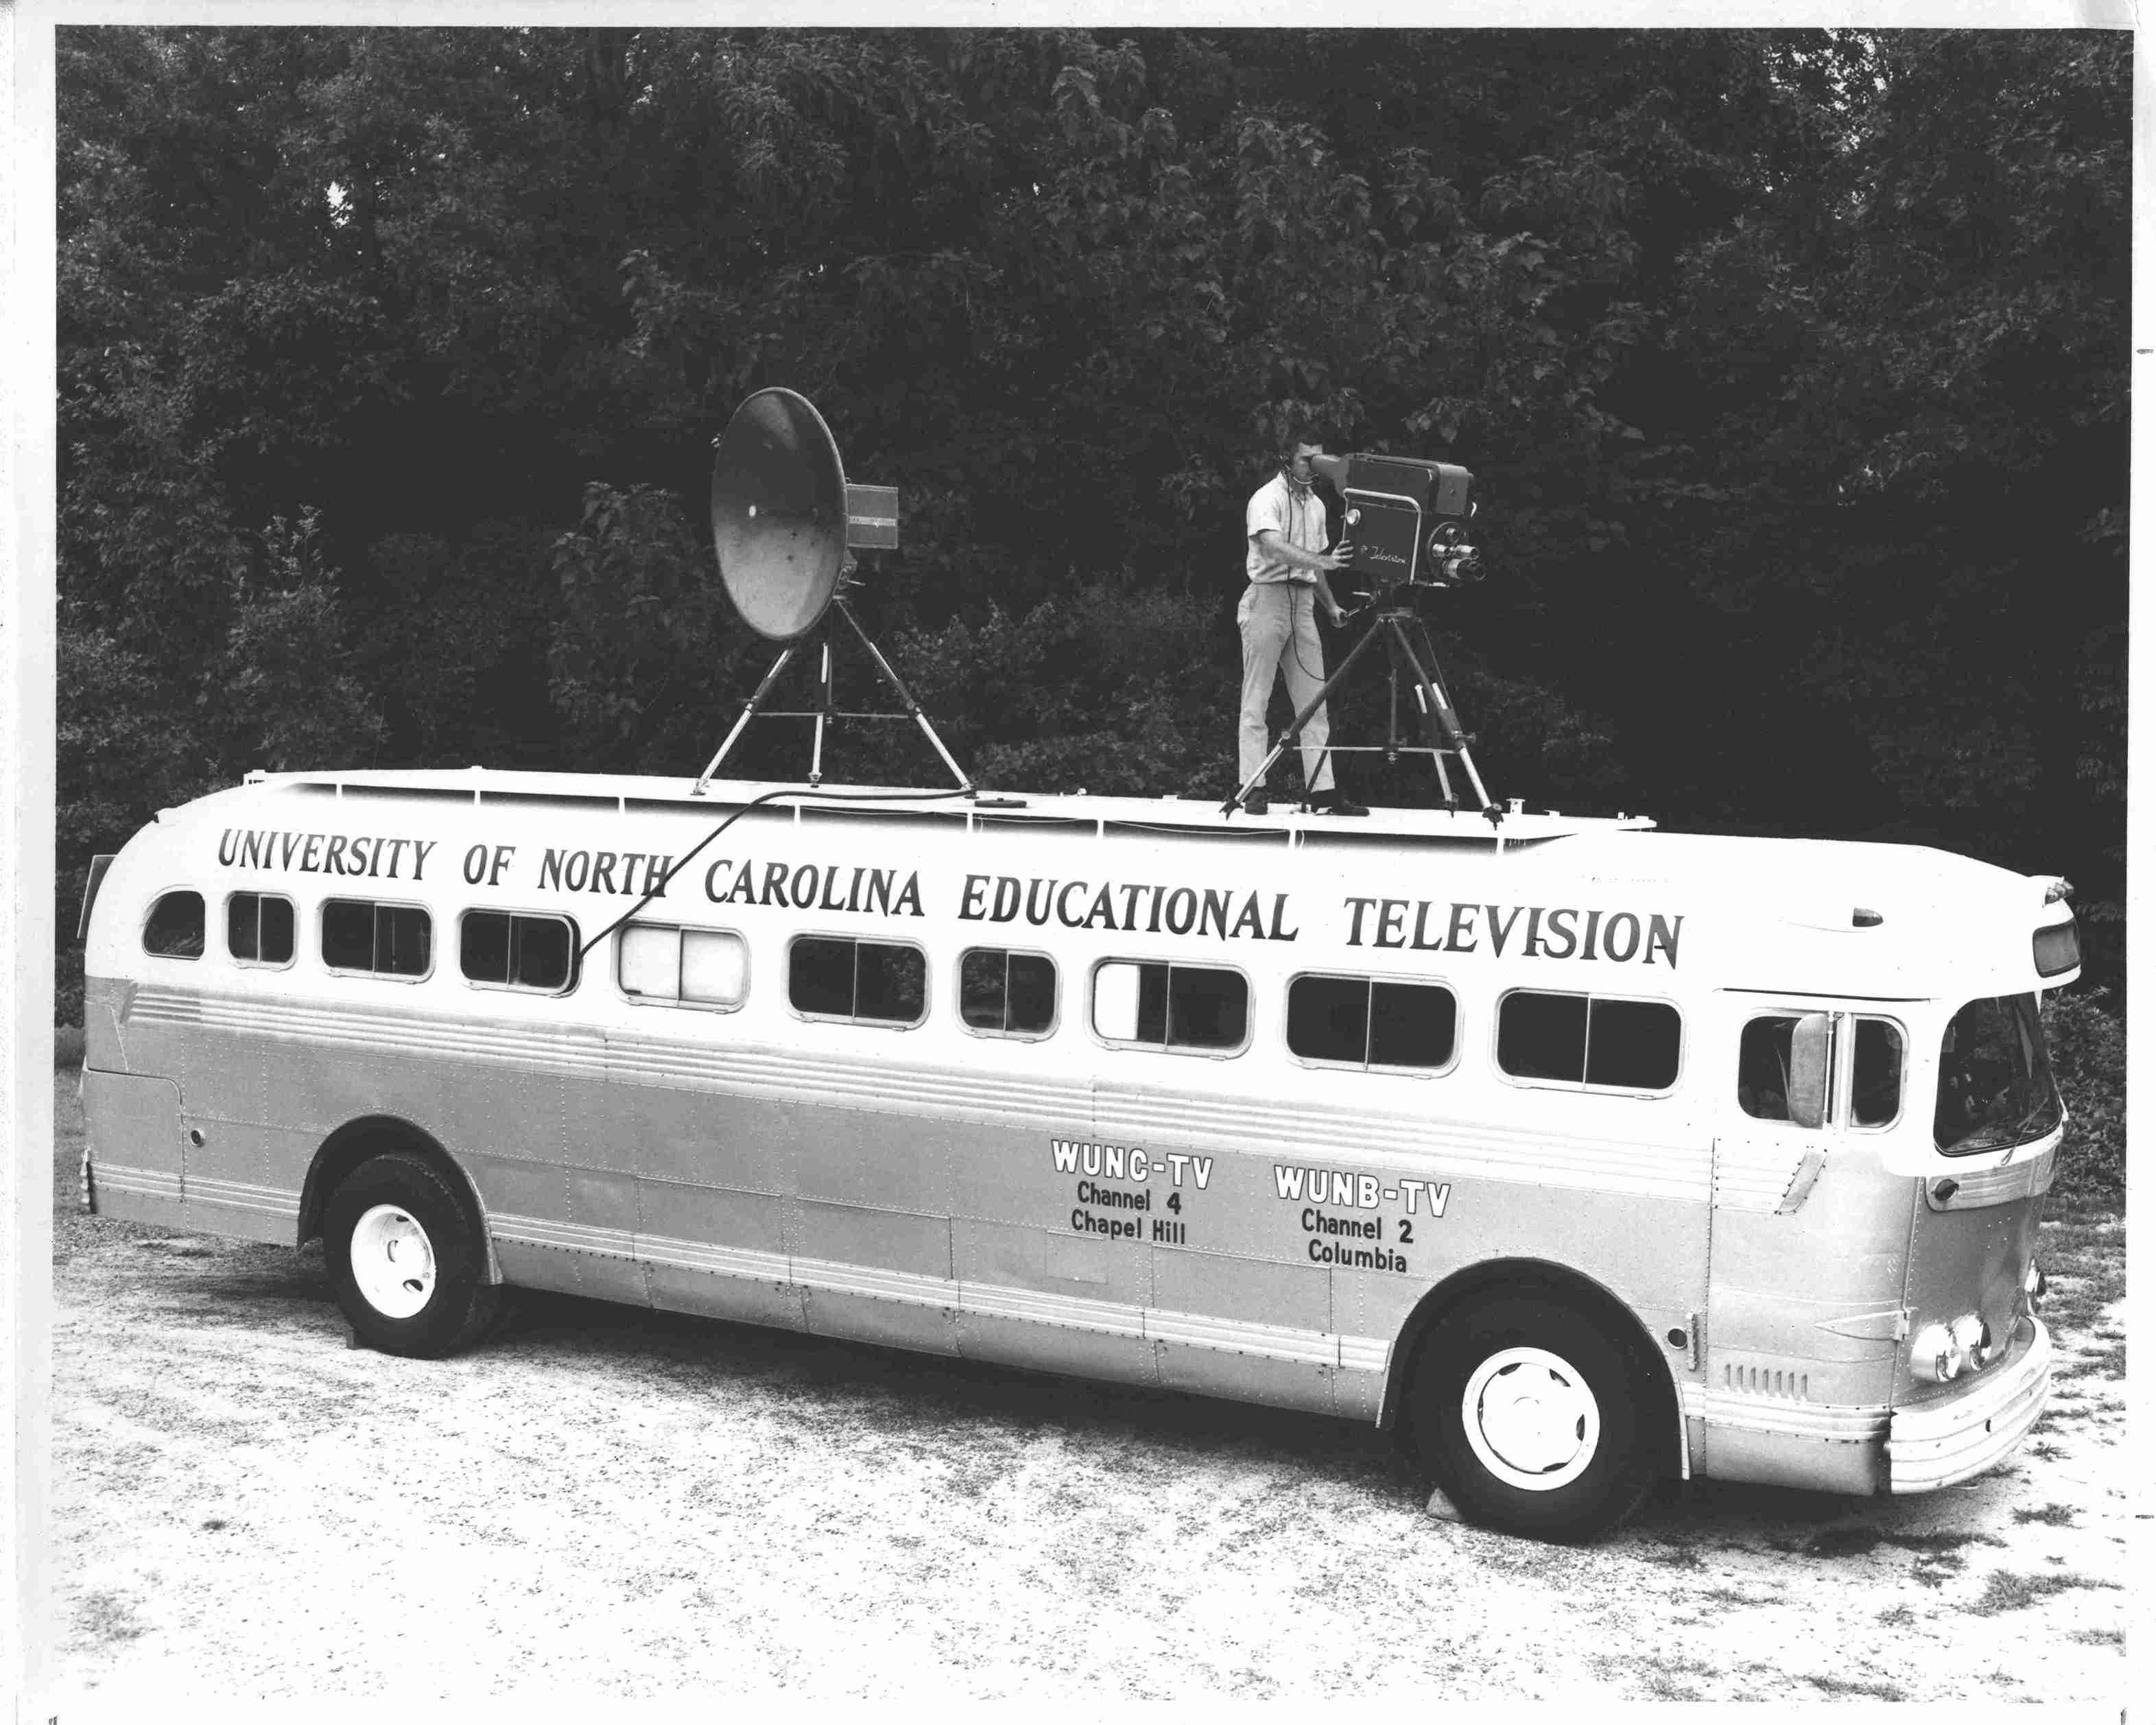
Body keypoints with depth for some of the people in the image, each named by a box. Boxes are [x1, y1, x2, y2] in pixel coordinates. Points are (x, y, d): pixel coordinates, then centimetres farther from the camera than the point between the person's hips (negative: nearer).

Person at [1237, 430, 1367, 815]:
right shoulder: (1267, 499, -8)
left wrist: (1331, 605, 12)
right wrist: (1322, 561, -37)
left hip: (1303, 603, 7)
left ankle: (1322, 790, 3)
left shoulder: (1316, 505, 16)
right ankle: (1254, 789, -4)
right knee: (1256, 700, -5)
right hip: (1268, 597, -7)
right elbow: (1274, 547, -25)